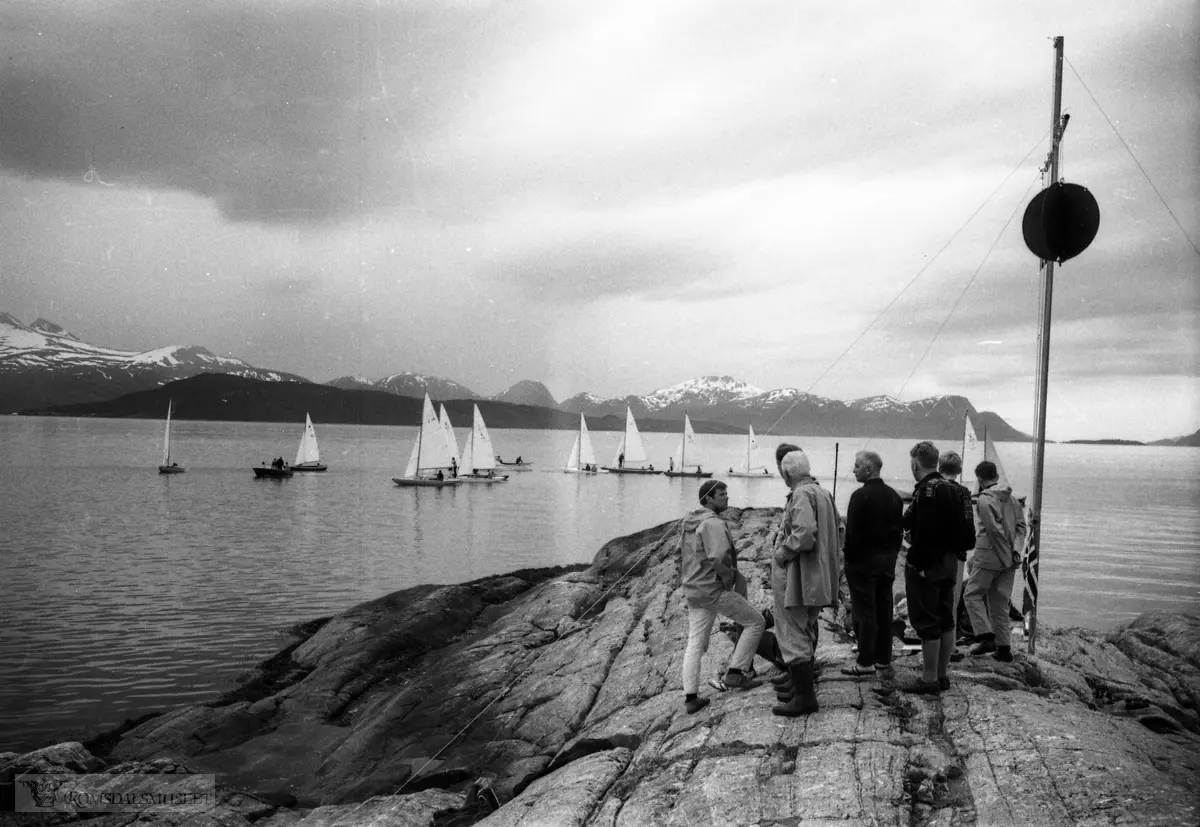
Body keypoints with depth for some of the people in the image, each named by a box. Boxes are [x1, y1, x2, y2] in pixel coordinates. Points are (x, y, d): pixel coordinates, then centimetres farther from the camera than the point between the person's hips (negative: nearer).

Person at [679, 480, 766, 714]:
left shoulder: (689, 522, 12)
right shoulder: (714, 523, -17)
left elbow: (682, 554, 20)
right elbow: (719, 559, -26)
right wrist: (729, 579, -11)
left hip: (693, 592, 9)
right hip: (715, 590, -9)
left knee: (695, 644, 11)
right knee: (756, 622, 7)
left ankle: (690, 697, 9)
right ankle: (735, 672, 6)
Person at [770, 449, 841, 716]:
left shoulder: (801, 495, -19)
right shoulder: (823, 492, 12)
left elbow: (804, 533, -31)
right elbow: (838, 529, 20)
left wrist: (782, 552, -18)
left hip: (795, 578, -10)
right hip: (817, 578, 10)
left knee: (793, 637, -2)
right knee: (806, 635, 21)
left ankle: (804, 697, 3)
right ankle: (804, 687, 32)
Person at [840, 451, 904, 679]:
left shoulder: (860, 496, -15)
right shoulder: (894, 496, 9)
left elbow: (852, 532, -17)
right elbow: (899, 530, 12)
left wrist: (849, 559, -7)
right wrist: (892, 553, 16)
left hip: (863, 560, -7)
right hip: (887, 560, 7)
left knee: (864, 612, -2)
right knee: (884, 612, 10)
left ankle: (866, 663, 1)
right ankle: (884, 662, 15)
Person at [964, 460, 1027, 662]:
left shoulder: (985, 499, -12)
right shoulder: (1011, 498, 11)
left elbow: (995, 530, -19)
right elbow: (1021, 526, 7)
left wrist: (1005, 552, -10)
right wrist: (1015, 550, 2)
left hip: (989, 556, -7)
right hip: (1009, 560, 7)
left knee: (973, 594, 6)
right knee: (1000, 602, 13)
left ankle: (986, 636, -7)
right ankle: (1004, 647, 15)